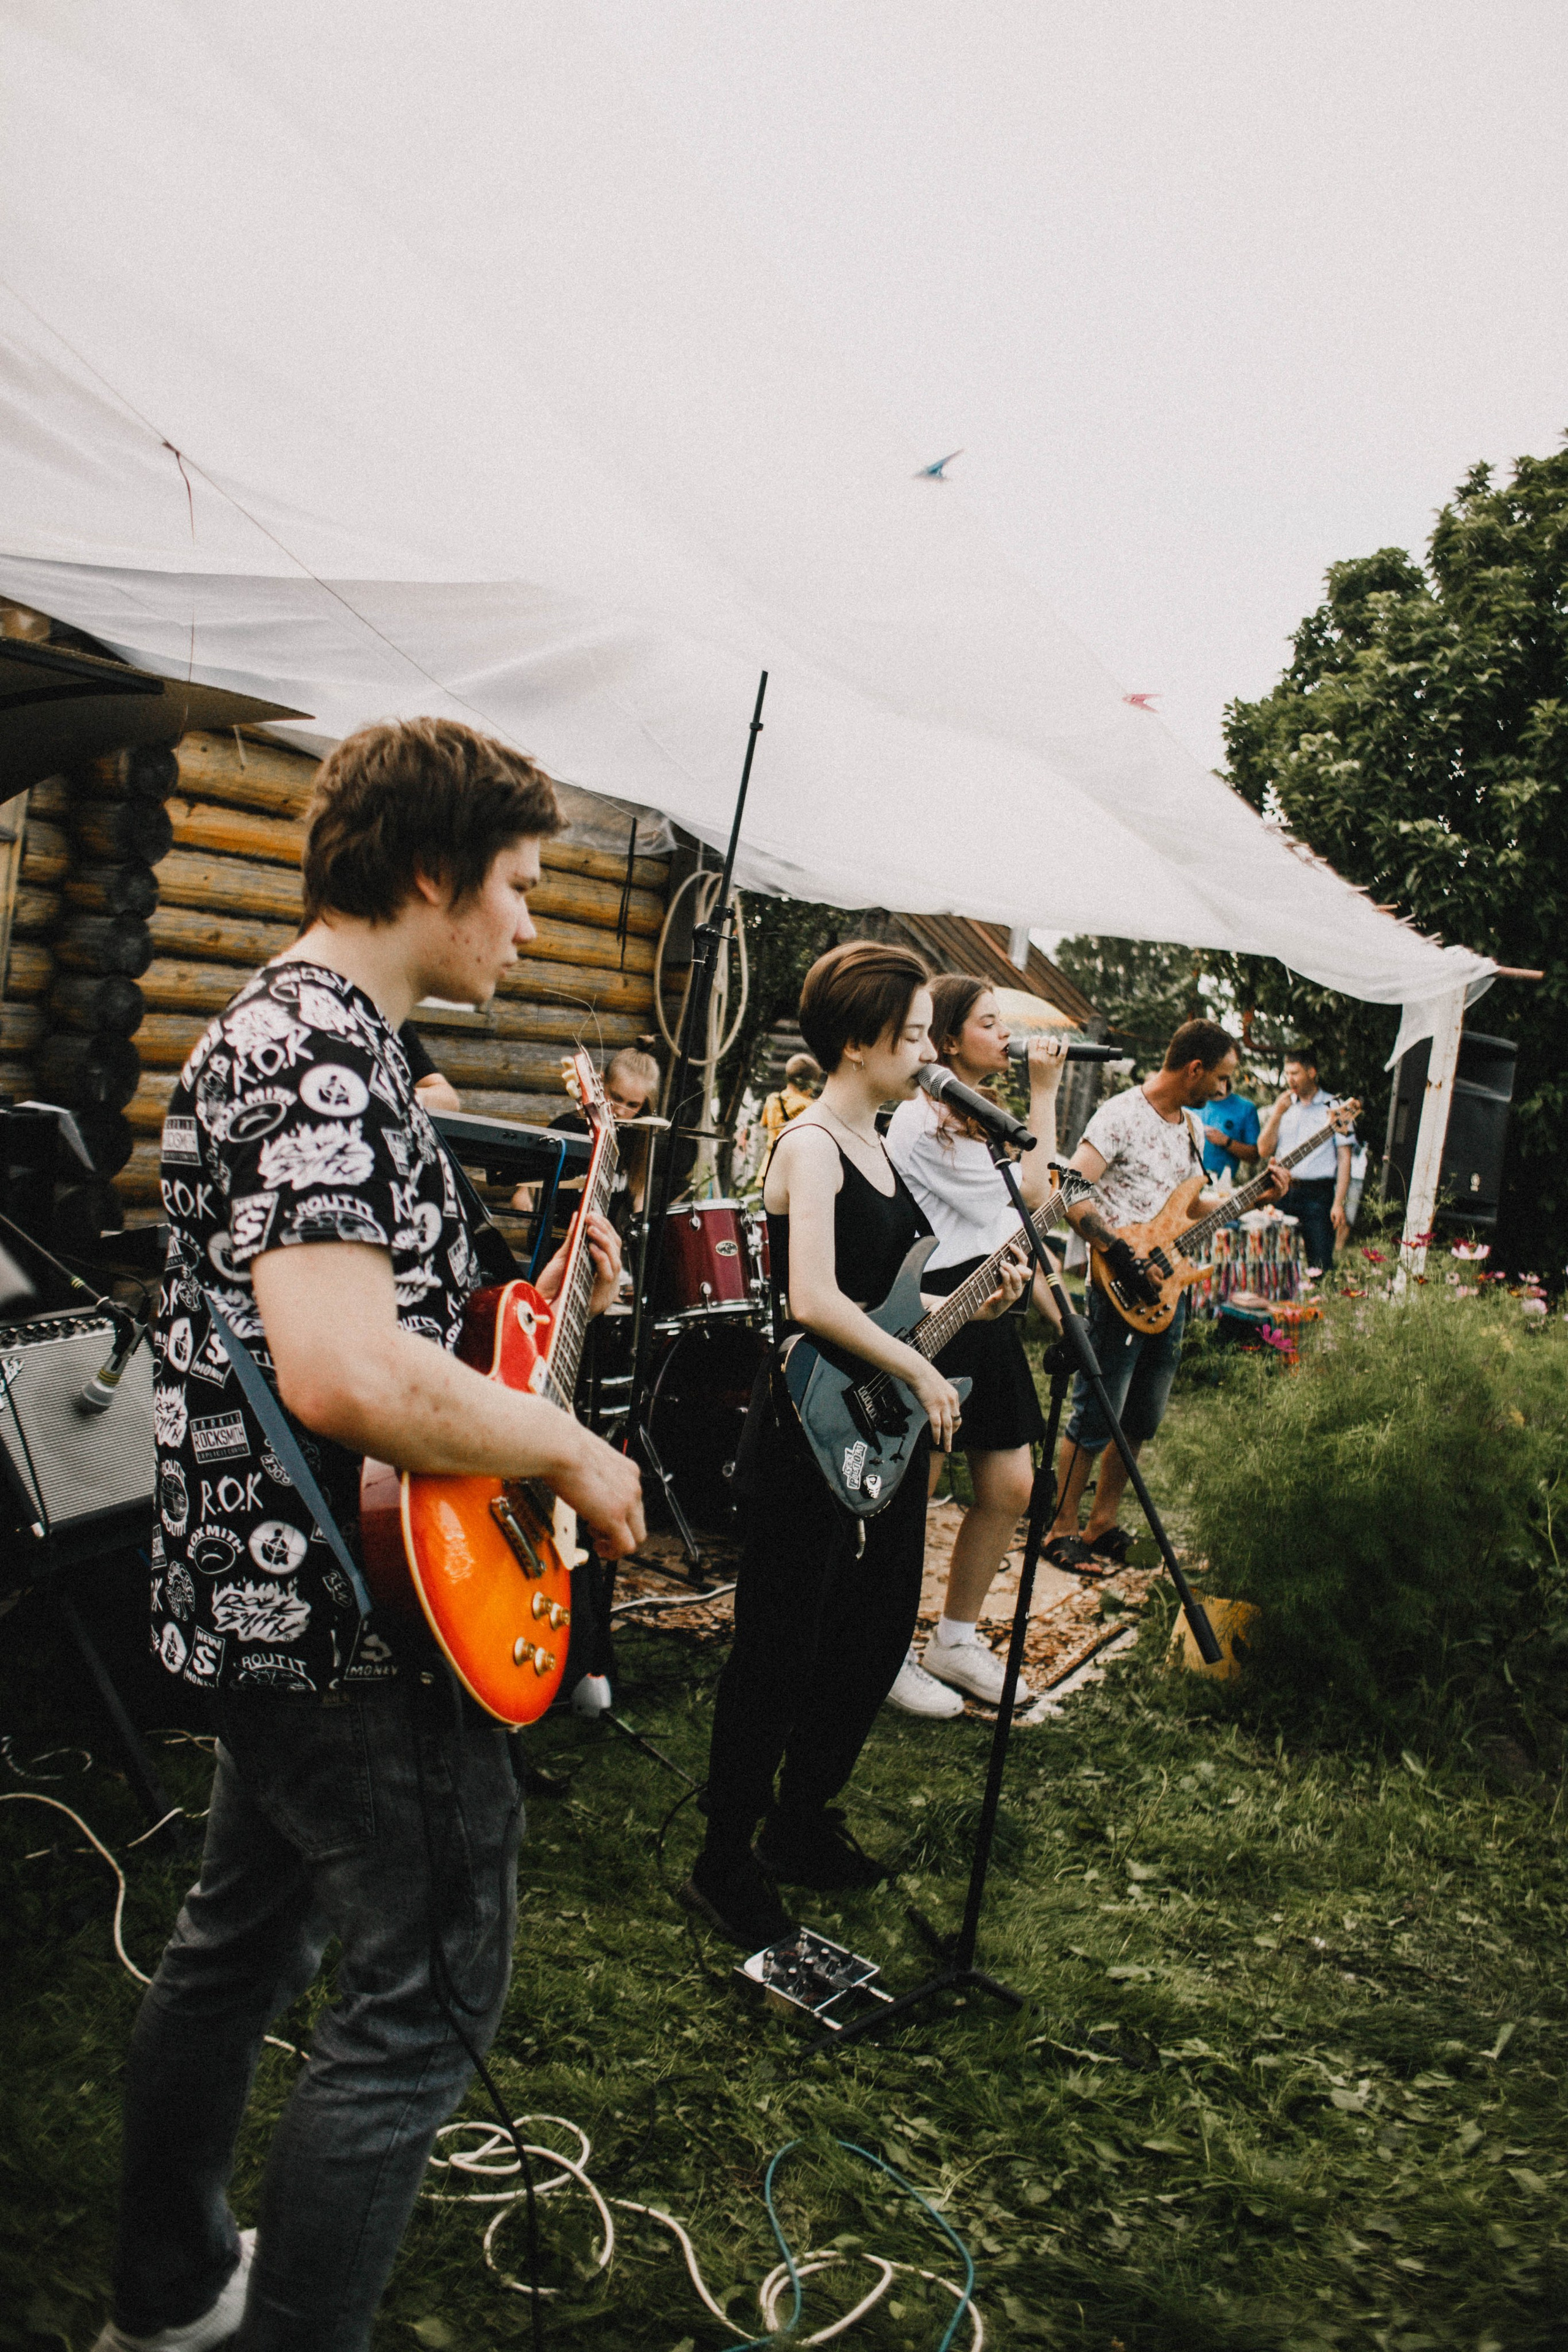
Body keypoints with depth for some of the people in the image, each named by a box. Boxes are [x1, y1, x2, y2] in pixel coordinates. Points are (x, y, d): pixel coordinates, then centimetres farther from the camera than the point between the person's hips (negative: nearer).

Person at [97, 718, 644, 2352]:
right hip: (361, 1622, -11)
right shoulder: (324, 1056, -23)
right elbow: (346, 1375, -34)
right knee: (422, 2006, 4)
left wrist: (534, 1287, 14)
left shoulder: (281, 1027, 11)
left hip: (266, 1602, 11)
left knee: (240, 1942, 24)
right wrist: (568, 1450, -21)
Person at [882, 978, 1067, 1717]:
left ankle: (955, 1642, 24)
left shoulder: (982, 1120, 18)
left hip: (986, 1313, 9)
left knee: (1010, 1486, 9)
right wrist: (1044, 1093, -10)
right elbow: (1031, 1193, -15)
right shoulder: (921, 1119, -13)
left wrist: (1059, 1313, 13)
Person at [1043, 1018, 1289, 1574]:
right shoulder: (1120, 1115, -13)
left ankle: (1102, 1526, 25)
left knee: (1141, 1421, 14)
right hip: (1121, 1292, -9)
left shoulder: (1192, 1126, 14)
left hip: (1167, 1290, 9)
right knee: (1095, 1419, -3)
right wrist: (1125, 1259, -23)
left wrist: (1255, 1198, 13)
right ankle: (1061, 1531, 9)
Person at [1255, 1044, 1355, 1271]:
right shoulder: (1282, 1105, 13)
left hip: (1319, 1194, -3)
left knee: (1320, 1267, -8)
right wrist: (1277, 1114, -6)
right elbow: (1264, 1149, 6)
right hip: (1283, 1191, 3)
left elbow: (1345, 1158, -1)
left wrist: (1339, 1203, -9)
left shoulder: (1334, 1107, 3)